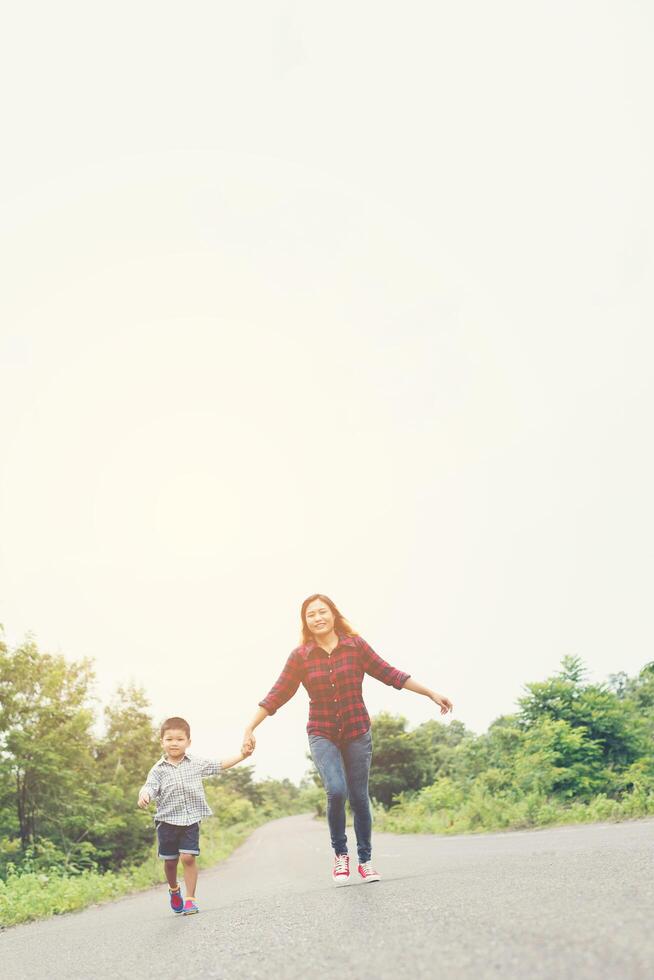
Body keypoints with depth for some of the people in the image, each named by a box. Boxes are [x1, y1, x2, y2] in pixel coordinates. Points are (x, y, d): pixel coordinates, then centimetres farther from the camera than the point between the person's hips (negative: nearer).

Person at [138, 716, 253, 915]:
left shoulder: (197, 764, 4)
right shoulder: (158, 769, -2)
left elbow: (220, 765, 11)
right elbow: (150, 787, -14)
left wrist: (242, 755, 8)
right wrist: (144, 796, -37)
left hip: (191, 819, 0)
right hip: (167, 821, 0)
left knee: (188, 858, -10)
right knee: (170, 860, 10)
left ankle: (190, 898, 3)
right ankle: (174, 889, 39)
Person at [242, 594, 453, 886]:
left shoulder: (356, 645, -5)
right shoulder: (300, 655, -5)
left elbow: (389, 674, -1)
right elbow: (277, 695, -2)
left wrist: (431, 693, -2)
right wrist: (250, 728, -4)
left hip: (357, 733, 1)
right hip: (322, 734, -1)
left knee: (359, 798, 4)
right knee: (336, 791, -19)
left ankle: (365, 859, 26)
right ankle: (340, 853, 6)